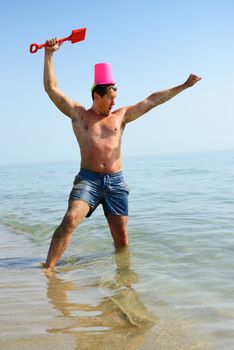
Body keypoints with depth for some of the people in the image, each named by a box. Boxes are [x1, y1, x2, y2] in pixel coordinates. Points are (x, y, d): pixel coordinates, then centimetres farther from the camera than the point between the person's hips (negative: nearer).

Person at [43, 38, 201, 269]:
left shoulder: (121, 116, 16)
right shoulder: (78, 114, 10)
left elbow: (153, 100, 16)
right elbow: (51, 88, 8)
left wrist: (184, 86, 18)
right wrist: (49, 54, 5)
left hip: (116, 182, 3)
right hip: (88, 179, -3)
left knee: (122, 239, 3)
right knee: (70, 220, -26)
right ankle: (47, 270, -24)